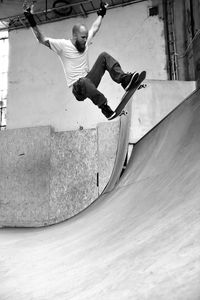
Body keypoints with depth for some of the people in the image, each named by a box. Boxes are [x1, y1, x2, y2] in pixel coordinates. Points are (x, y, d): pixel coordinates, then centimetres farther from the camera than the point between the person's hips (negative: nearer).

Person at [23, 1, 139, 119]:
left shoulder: (85, 42, 10)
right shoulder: (63, 45, -7)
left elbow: (95, 28, 27)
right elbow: (42, 39, -16)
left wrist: (101, 13, 35)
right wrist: (31, 20, -25)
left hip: (89, 82, 6)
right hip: (77, 88, -6)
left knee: (104, 56, -9)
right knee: (84, 81, -44)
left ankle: (124, 79, -23)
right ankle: (105, 108, -37)